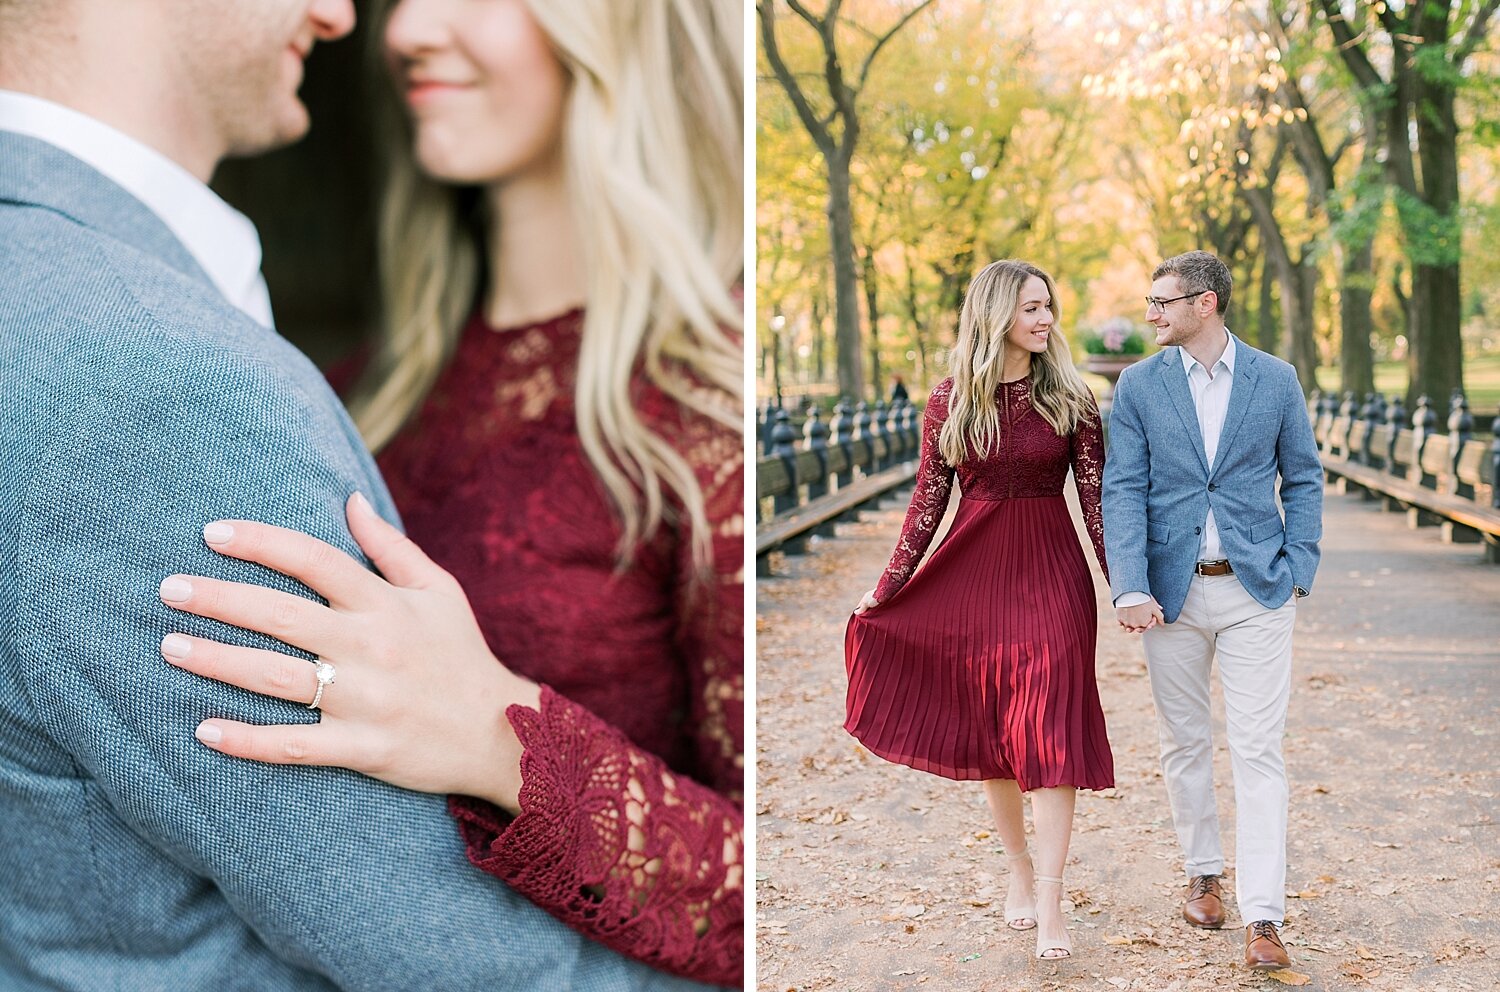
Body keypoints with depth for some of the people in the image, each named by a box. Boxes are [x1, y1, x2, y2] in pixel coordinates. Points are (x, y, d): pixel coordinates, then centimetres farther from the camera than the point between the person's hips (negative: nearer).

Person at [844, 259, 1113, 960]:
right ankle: (1019, 872, 25)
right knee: (987, 729, 8)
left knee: (1047, 728, -6)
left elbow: (1096, 499, -1)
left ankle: (1050, 901, -3)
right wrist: (887, 587, 4)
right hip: (972, 569, 2)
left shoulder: (1070, 398, 0)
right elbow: (929, 500, 5)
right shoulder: (950, 403, 2)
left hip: (1050, 571, -1)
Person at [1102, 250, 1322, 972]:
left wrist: (1297, 570, -1)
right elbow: (1122, 491, -5)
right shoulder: (1139, 385, 0)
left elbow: (1303, 479, 9)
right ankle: (1204, 875, 31)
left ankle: (1263, 918, -2)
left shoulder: (1276, 380, 1)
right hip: (1173, 589, 1)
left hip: (1257, 588, -1)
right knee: (1184, 744, 11)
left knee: (1257, 750, -4)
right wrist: (1131, 589, -15)